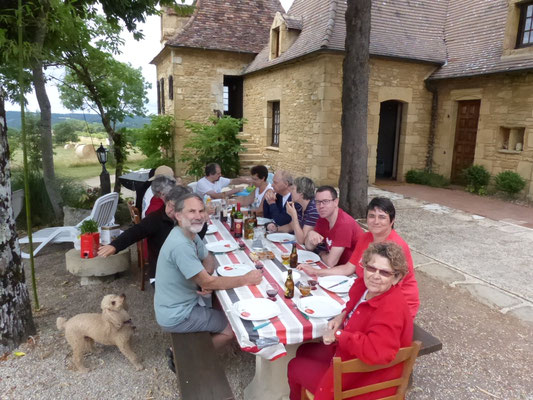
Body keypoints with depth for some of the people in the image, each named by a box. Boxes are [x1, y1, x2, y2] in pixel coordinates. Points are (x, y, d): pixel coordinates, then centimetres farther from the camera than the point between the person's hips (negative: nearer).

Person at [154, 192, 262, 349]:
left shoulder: (190, 234, -1)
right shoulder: (181, 245, -30)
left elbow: (209, 259, 10)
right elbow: (208, 283, -26)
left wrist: (207, 279, -12)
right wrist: (246, 279, -19)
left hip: (182, 303, 8)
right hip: (176, 317, -8)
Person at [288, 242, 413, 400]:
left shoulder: (391, 309, -36)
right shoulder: (365, 285, -10)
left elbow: (377, 351, -48)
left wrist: (338, 335, -34)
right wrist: (342, 316, -7)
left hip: (363, 380, -8)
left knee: (295, 367, 12)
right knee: (304, 351, 26)